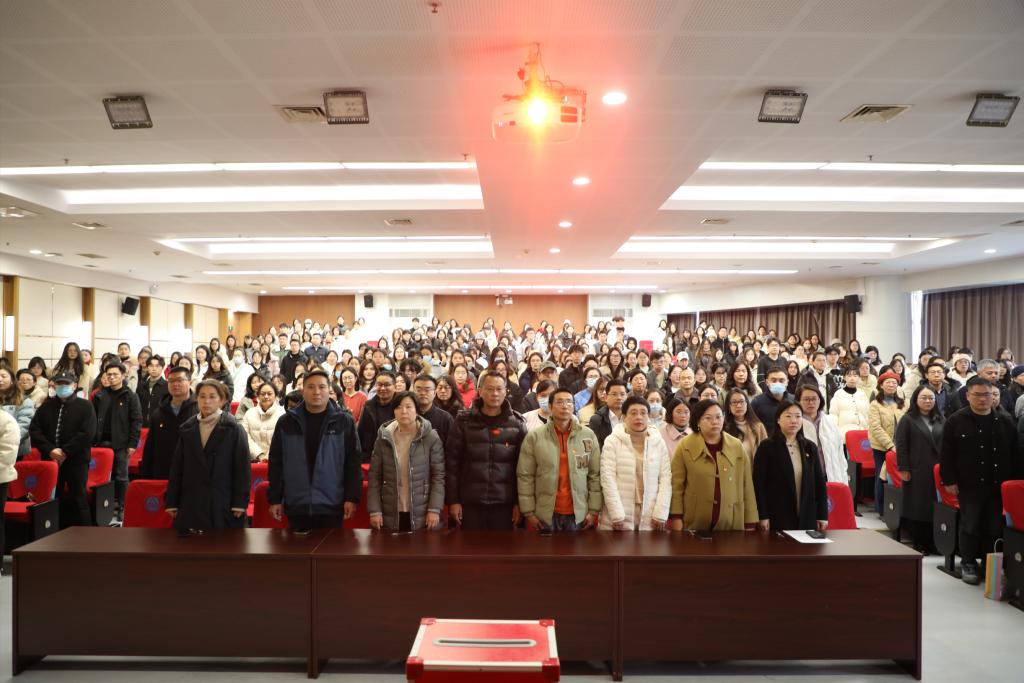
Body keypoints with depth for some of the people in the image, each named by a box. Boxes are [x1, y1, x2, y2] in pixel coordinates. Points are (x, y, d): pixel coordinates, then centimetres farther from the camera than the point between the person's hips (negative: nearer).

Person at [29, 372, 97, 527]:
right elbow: (34, 430, 3)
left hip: (76, 460, -4)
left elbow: (87, 433, -13)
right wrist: (50, 450, -11)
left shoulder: (85, 406, -2)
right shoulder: (46, 406, 11)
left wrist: (65, 451, -17)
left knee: (78, 498, -2)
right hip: (51, 460, 4)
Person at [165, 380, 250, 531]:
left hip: (223, 505, -3)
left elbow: (242, 467, -5)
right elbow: (177, 467, 12)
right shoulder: (187, 429, 10)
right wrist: (171, 502, 7)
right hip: (191, 503, 4)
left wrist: (240, 503, -10)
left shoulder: (233, 429, -2)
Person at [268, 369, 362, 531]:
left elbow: (353, 462, 0)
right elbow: (276, 463, 7)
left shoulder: (343, 421, -1)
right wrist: (274, 499, 4)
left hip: (331, 506, -1)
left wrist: (352, 498, -5)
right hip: (296, 505, 2)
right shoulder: (286, 422, 5)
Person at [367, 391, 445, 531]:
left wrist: (434, 509, -11)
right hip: (390, 516, 2)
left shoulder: (430, 437, -5)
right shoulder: (384, 438, 2)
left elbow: (438, 476, -5)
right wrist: (374, 511, -4)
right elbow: (374, 477, 3)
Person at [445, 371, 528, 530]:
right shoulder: (464, 421, 0)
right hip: (470, 502, 0)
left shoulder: (517, 423, 2)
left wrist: (520, 502, -1)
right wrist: (453, 500, -3)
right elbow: (452, 462, 1)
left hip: (504, 503, 0)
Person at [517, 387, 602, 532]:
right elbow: (525, 476, -2)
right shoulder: (534, 437, -3)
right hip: (544, 515, -1)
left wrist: (594, 511, 1)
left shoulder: (589, 436, 1)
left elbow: (595, 475, 4)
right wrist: (529, 512, -4)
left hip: (579, 514, 1)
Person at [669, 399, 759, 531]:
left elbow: (746, 486, 7)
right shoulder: (685, 446, -2)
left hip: (731, 525, 2)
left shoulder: (737, 447, 5)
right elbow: (676, 484, -2)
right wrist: (676, 518, -7)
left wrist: (750, 523, 5)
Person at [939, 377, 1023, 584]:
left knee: (995, 526, 5)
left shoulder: (1005, 422, 8)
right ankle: (968, 563, 15)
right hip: (969, 485, -3)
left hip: (998, 485, 3)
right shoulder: (955, 421, -2)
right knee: (970, 525, 2)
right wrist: (949, 481, -8)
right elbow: (946, 454, -3)